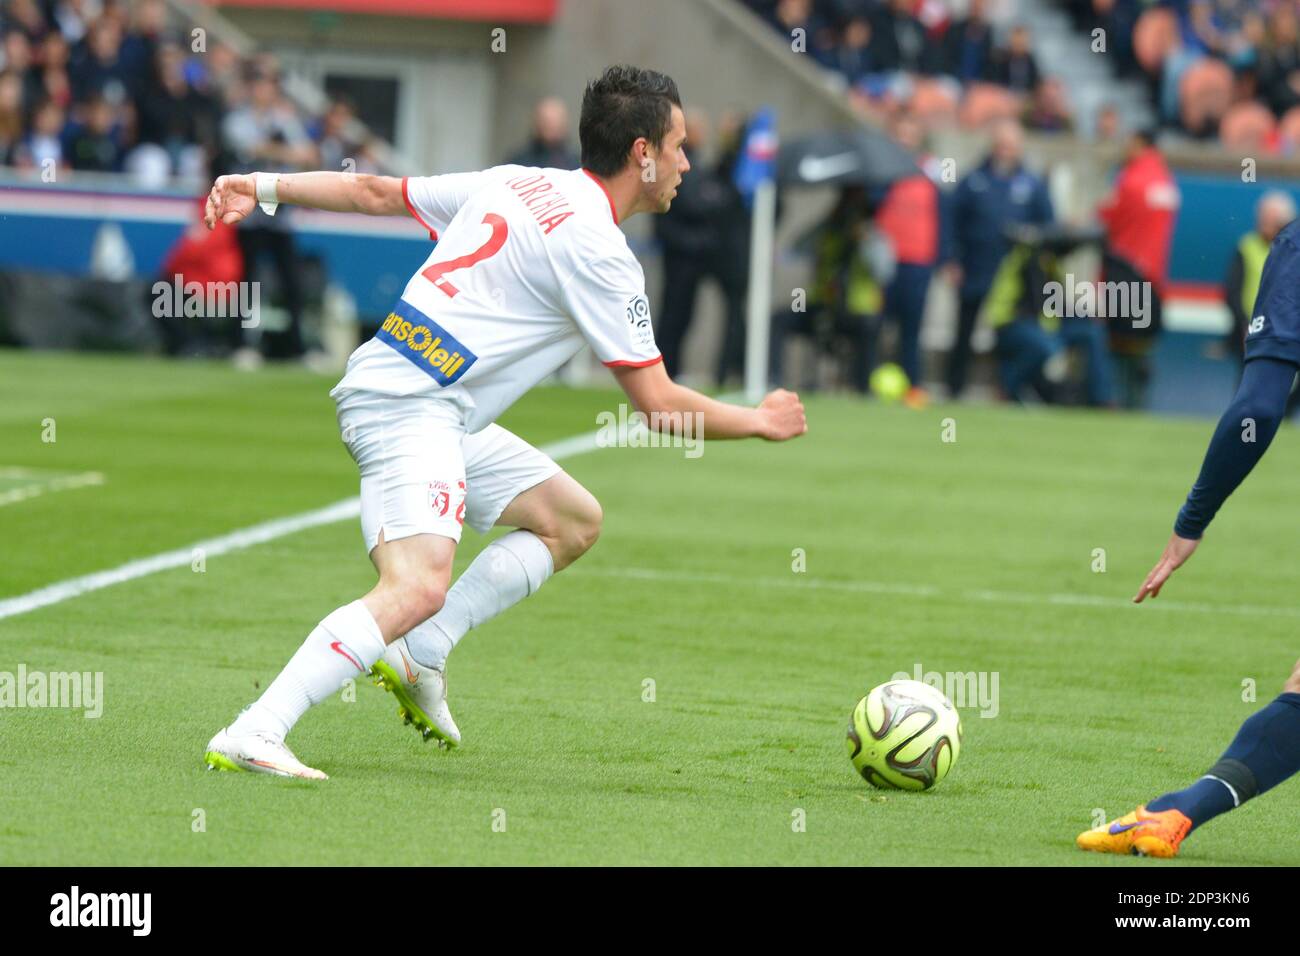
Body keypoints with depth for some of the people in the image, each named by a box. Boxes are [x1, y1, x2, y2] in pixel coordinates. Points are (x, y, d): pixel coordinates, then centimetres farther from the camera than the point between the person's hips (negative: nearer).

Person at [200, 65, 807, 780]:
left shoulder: (517, 183, 14)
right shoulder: (597, 252, -12)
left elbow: (374, 192, 19)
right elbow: (660, 407, -7)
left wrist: (262, 186, 25)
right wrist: (760, 423, 8)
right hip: (412, 408, -10)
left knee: (575, 520, 18)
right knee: (420, 587, -28)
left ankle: (420, 656, 9)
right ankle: (251, 735, -36)